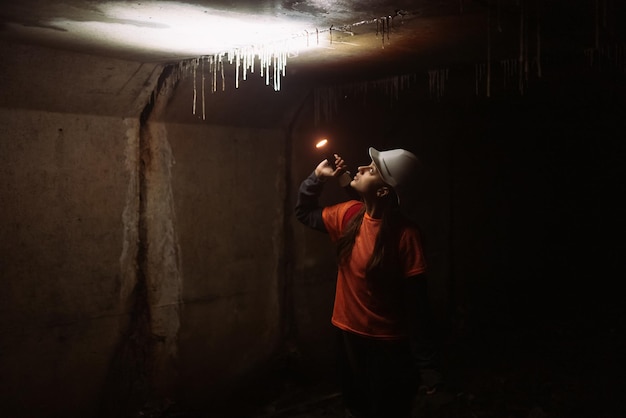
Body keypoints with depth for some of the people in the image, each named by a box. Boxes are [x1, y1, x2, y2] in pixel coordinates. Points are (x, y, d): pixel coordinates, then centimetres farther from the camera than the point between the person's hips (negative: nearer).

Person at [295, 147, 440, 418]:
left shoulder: (404, 234, -22)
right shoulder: (349, 214, -3)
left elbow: (415, 297, -19)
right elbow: (304, 214, 15)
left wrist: (417, 354, -17)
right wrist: (317, 177, 0)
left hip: (388, 344, -6)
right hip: (348, 334, 6)